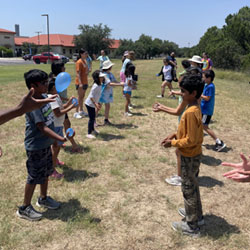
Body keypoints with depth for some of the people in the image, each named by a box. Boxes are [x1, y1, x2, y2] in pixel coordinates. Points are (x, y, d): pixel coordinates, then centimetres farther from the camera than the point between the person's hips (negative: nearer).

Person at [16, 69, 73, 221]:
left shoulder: (44, 97, 1)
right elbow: (42, 127, -30)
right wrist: (60, 138, -35)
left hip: (46, 144, 8)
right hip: (35, 147, -8)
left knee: (46, 173, 21)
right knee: (34, 177, 4)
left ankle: (43, 199, 42)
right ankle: (25, 209, 22)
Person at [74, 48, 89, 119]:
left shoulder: (85, 61, 12)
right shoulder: (79, 62, -14)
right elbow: (78, 73, -19)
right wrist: (80, 83, -25)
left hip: (85, 82, 8)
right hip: (80, 83, -8)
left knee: (82, 97, 14)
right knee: (80, 97, -5)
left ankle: (81, 111, 24)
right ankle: (76, 113, 0)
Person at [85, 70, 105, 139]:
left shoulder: (99, 85, 5)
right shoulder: (96, 86, -24)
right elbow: (91, 96, -27)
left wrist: (98, 103, 20)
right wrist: (95, 104, -31)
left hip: (93, 104, 9)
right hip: (90, 104, -9)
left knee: (93, 118, 21)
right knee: (92, 118, -6)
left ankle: (92, 130, 39)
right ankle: (89, 134, 0)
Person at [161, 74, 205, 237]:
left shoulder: (191, 112, -28)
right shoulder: (196, 108, 3)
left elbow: (190, 140, -26)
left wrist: (173, 143, -15)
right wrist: (175, 134, 6)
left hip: (189, 157, -9)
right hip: (194, 155, 9)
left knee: (188, 188, 4)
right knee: (193, 185, 23)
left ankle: (191, 226, 20)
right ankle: (197, 215, 41)